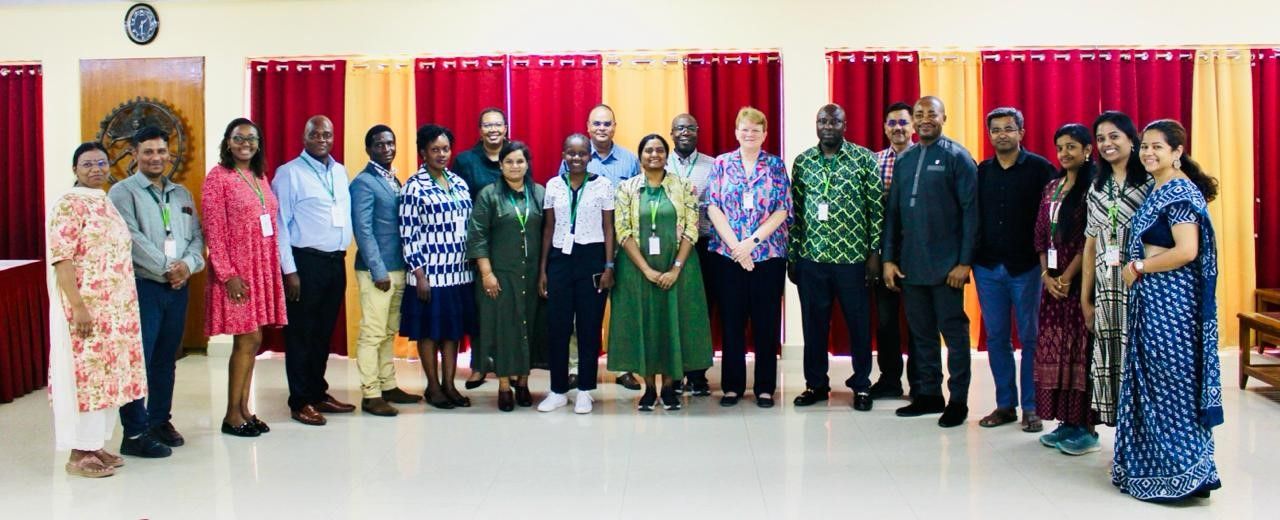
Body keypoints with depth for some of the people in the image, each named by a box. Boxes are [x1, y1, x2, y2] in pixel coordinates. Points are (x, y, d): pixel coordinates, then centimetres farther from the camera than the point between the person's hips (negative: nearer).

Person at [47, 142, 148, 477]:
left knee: (106, 373, 11)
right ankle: (79, 453, 4)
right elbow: (61, 259, -17)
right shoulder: (69, 205, -10)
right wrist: (78, 307, -22)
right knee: (84, 374, -3)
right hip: (86, 308, -8)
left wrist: (125, 307, 16)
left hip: (115, 309, 8)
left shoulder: (106, 204, 14)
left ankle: (96, 444, 20)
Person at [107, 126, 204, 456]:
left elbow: (197, 237, 10)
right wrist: (166, 267, -15)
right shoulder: (123, 193, -3)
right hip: (142, 287, -6)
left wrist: (188, 264, -9)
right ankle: (135, 434, -2)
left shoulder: (182, 194, 15)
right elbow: (132, 239, -14)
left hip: (178, 288, 6)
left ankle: (160, 421, 24)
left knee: (166, 359, 13)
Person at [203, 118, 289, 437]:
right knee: (247, 341, -5)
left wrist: (274, 269, 10)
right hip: (237, 270, -7)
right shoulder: (218, 177, -7)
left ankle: (243, 409, 18)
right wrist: (227, 274, -16)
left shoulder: (260, 177, 14)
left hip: (263, 269, 7)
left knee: (253, 341, 9)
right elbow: (214, 231, -11)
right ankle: (232, 415, 5)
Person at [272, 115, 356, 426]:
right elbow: (280, 224, -9)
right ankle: (300, 402, 9)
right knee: (301, 334, 2)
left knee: (324, 333, 14)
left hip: (336, 262, 6)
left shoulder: (340, 172, 13)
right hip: (305, 262, -6)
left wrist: (344, 251, 8)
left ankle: (318, 393, 25)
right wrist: (289, 270, -13)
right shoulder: (289, 173, -5)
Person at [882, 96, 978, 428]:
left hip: (946, 265, -5)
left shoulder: (957, 157, -4)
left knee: (954, 332, 2)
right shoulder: (904, 161, 12)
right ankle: (929, 394, 21)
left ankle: (958, 400, 9)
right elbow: (892, 212, 13)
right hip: (911, 264, 5)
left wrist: (964, 261, -13)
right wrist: (889, 258, 6)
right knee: (921, 332, 11)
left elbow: (971, 211, -8)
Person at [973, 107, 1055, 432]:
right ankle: (1005, 404, 17)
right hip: (987, 267, 4)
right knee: (996, 338, 8)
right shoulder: (981, 171, 8)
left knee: (1030, 338, 2)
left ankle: (1031, 407, 10)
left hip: (1026, 267, -3)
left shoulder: (1039, 168, -3)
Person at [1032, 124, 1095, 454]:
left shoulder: (1092, 188, -7)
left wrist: (1068, 277, -13)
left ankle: (1084, 425, 2)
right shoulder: (1052, 188, 14)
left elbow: (1091, 240, -13)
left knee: (1080, 347, -4)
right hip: (1052, 282, 7)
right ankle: (1065, 421, 15)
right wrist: (1046, 275, 1)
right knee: (1054, 347, 7)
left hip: (1080, 280, -7)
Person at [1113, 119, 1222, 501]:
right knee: (1152, 379, 12)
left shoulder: (1180, 192, -14)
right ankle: (1158, 462, 20)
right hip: (1152, 297, 10)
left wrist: (1139, 267, -13)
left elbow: (1186, 252, -22)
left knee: (1169, 382, -3)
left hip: (1170, 297, -10)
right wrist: (1138, 268, 5)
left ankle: (1182, 471, 5)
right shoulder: (1159, 191, 15)